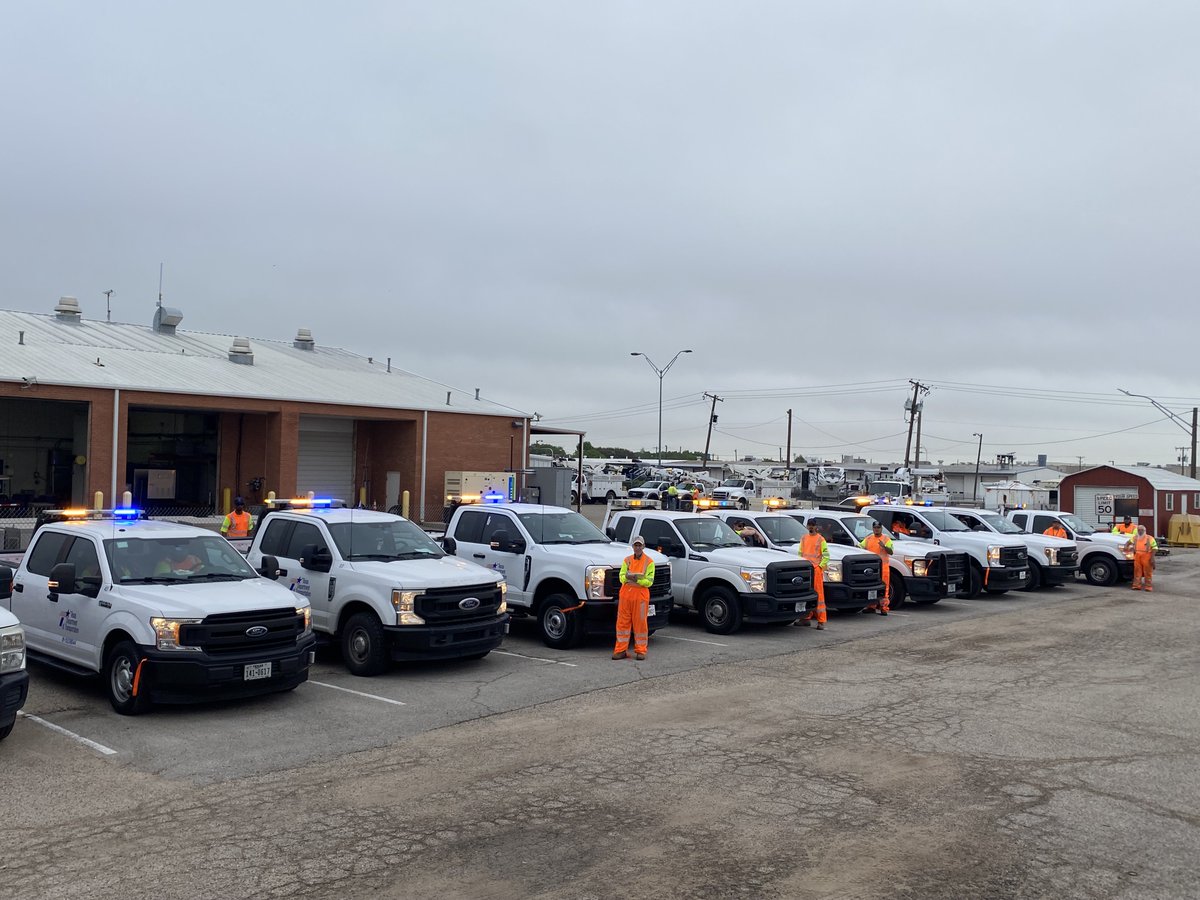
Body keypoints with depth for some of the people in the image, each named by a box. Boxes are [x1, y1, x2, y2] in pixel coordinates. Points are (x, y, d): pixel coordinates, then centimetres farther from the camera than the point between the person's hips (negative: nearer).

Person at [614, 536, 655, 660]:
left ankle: (640, 651, 9)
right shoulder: (627, 560, 12)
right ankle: (621, 650, 8)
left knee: (640, 623, 0)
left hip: (641, 595, -3)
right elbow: (621, 577, 8)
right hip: (625, 594, 3)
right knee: (623, 622, 3)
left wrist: (637, 579, -19)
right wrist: (627, 577, -13)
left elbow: (649, 582, -5)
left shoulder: (649, 562, 1)